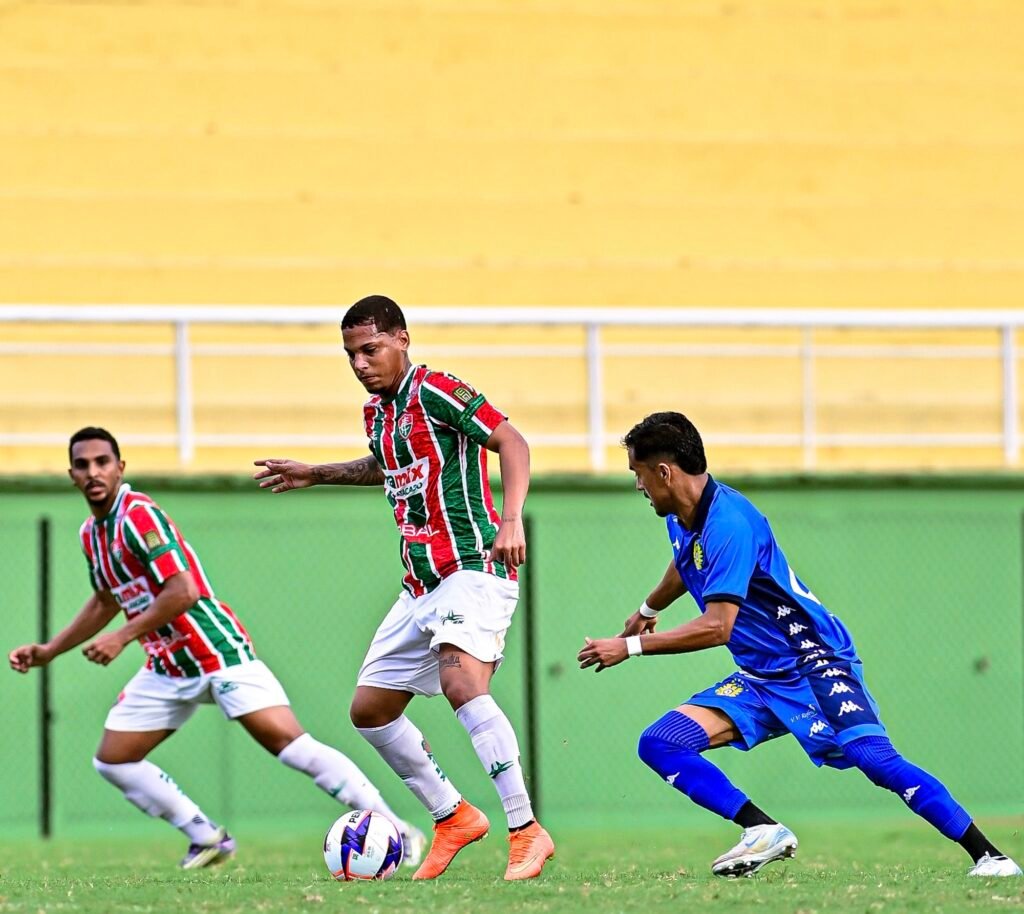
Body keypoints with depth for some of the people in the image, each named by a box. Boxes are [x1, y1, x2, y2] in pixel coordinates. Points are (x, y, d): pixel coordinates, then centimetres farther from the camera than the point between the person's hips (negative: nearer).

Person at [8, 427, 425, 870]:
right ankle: (207, 838, 16)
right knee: (112, 761, 5)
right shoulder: (90, 532, 12)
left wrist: (121, 637, -20)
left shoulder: (139, 515, -15)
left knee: (286, 742, -21)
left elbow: (182, 591, -23)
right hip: (166, 667, 9)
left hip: (216, 650, -9)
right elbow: (106, 601, 28)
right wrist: (48, 651, 26)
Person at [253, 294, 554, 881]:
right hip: (422, 585, 10)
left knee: (461, 683, -31)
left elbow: (512, 442, -17)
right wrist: (316, 475, 40)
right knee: (370, 710, 10)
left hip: (473, 567, -10)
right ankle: (454, 818, 23)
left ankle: (528, 833, -30)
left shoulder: (434, 390, -10)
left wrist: (512, 521, -29)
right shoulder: (377, 412, 15)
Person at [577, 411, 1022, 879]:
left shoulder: (728, 522, -22)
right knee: (658, 744, -7)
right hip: (759, 679, 9)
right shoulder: (681, 517, 6)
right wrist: (647, 610, 50)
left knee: (873, 757, -29)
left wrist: (630, 647, -22)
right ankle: (765, 832, -13)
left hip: (815, 662, -9)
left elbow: (717, 627, -29)